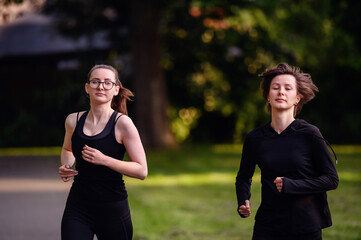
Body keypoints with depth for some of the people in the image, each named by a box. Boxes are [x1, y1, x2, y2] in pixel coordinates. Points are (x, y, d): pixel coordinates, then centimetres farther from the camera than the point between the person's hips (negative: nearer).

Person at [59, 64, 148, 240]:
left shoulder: (122, 123, -9)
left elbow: (142, 171, -11)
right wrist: (66, 166, 4)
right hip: (77, 208, 3)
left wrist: (104, 160, -21)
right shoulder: (73, 121, 4)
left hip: (112, 209, -3)